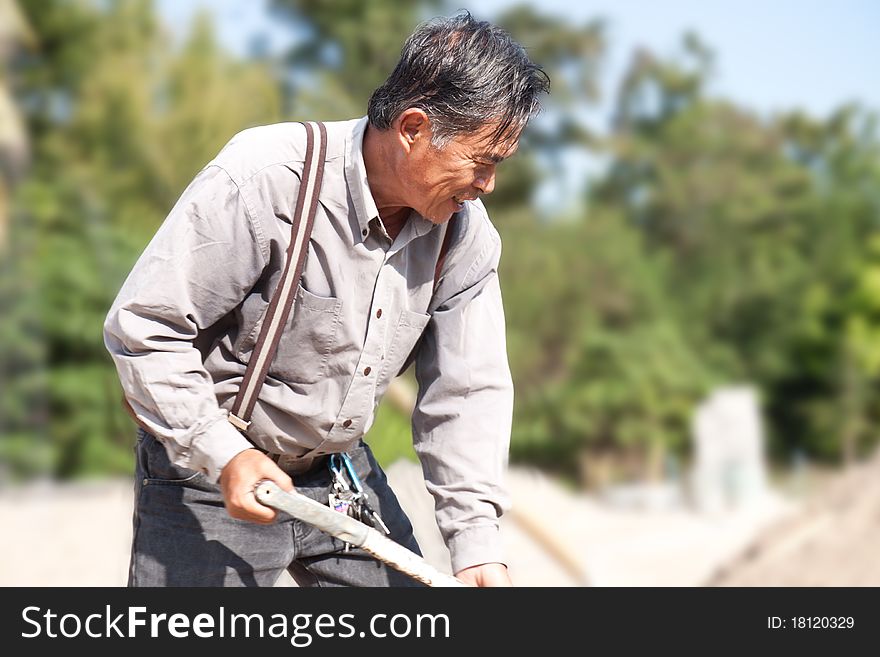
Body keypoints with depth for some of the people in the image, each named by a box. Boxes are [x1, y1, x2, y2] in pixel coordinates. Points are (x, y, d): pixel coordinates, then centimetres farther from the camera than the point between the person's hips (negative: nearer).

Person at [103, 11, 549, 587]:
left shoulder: (467, 232, -6)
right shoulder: (261, 182, -25)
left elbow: (467, 392, -3)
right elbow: (143, 327, -20)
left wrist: (477, 543, -12)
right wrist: (222, 453, -26)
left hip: (344, 468, 6)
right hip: (210, 476, -5)